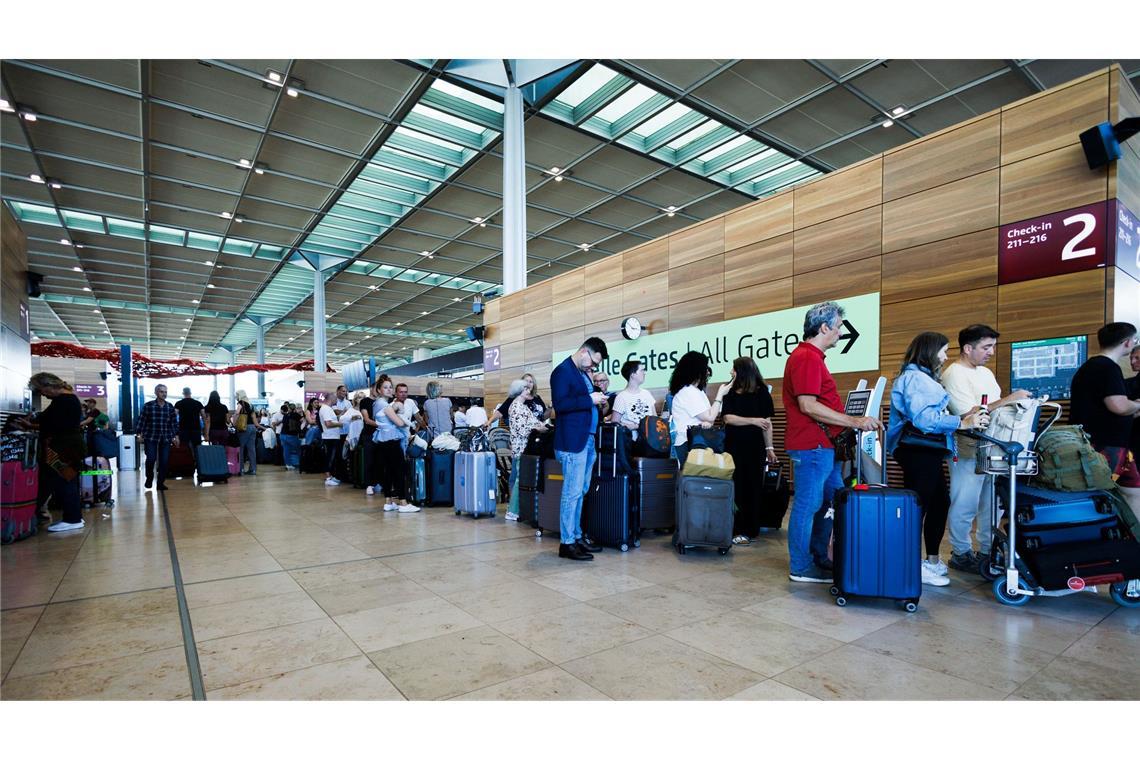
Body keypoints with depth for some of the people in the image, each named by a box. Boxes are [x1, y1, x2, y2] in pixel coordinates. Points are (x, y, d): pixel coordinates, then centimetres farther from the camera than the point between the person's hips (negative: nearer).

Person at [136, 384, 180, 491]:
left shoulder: (170, 407, 5)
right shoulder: (148, 406, -1)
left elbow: (174, 422, 9)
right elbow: (142, 420, 1)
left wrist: (176, 436, 6)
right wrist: (140, 434, -4)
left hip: (166, 438, 2)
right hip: (151, 437, -2)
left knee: (164, 461, 0)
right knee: (151, 459, -7)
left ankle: (161, 483, 12)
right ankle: (149, 478, 20)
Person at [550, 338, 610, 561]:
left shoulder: (583, 373, 18)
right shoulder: (562, 371, -9)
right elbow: (560, 404, -20)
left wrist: (596, 399, 5)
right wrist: (589, 400, -19)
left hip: (587, 440, 10)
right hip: (573, 441, -10)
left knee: (580, 491, 15)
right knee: (572, 492, -5)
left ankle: (577, 537, 25)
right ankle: (567, 543, 4)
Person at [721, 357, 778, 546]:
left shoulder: (761, 392, 1)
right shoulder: (729, 392, 3)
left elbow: (767, 422, 1)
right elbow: (728, 418, -7)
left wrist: (770, 447, -3)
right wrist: (753, 420, -16)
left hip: (754, 447, 0)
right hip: (733, 446, 0)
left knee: (752, 487, 4)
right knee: (736, 488, -1)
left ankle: (750, 530, 12)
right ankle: (737, 530, 4)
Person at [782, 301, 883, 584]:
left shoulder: (811, 356, 18)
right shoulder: (807, 358, -16)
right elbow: (807, 405, -24)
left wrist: (854, 420, 25)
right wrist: (853, 421, -22)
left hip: (823, 446, 11)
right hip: (812, 447, -11)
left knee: (833, 502, 17)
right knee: (808, 505, -2)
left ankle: (820, 560, 27)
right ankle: (800, 568, 9)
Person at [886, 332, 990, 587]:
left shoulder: (924, 378, 20)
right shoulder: (913, 377, -12)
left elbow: (935, 415, 15)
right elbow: (924, 418, -23)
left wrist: (966, 416, 6)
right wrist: (962, 423, -21)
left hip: (928, 452, 11)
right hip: (917, 451, -11)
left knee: (940, 503, 17)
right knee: (917, 507, -6)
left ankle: (933, 561, 28)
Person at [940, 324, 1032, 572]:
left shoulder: (985, 373, 15)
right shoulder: (954, 375, -12)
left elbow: (995, 409, 21)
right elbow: (969, 415, -19)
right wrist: (1007, 400, -18)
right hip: (968, 451, -8)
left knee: (992, 503, 14)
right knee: (965, 506, 0)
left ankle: (987, 551, 26)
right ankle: (960, 553, 12)